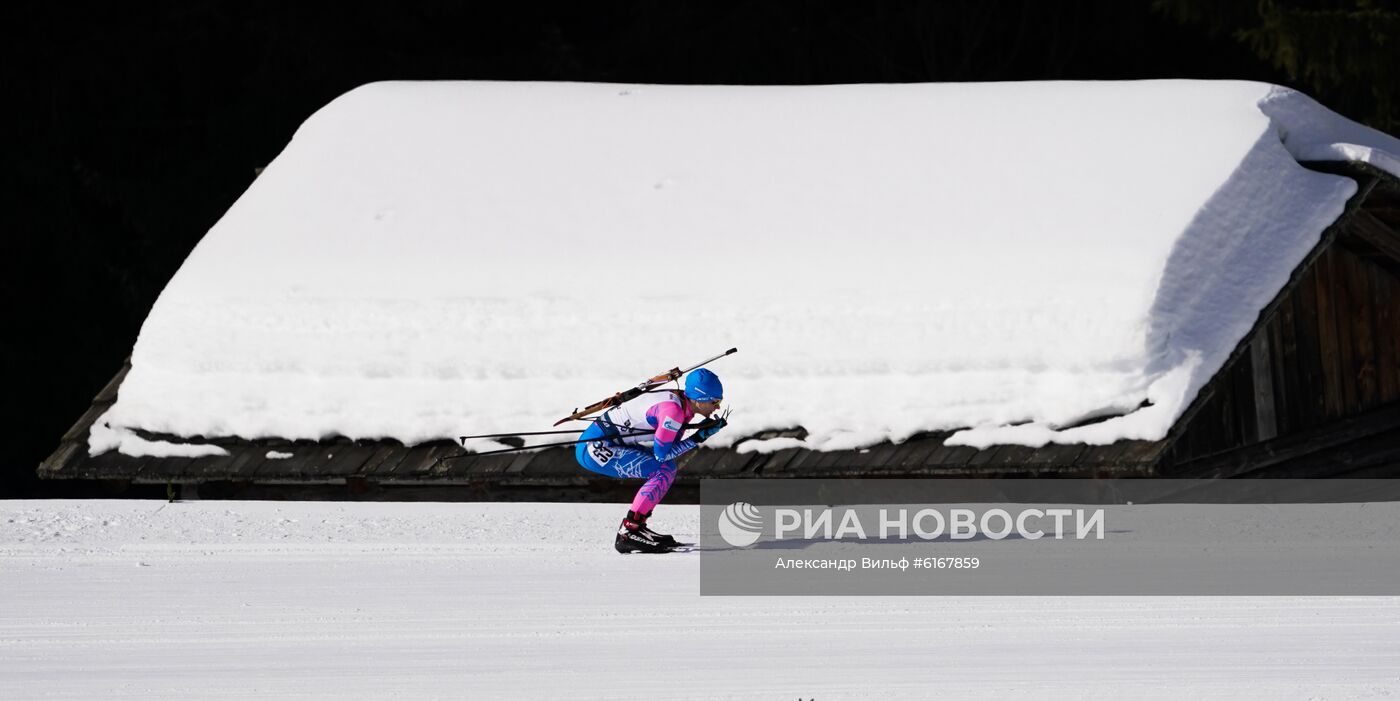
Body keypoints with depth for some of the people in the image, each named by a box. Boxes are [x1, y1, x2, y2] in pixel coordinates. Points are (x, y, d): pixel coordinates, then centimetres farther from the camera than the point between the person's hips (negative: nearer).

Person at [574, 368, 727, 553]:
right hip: (594, 447, -10)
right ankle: (627, 534, -16)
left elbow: (670, 449, 9)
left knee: (667, 468, 13)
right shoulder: (674, 411, -22)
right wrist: (698, 438, -14)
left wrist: (704, 432, -2)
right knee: (664, 471, -15)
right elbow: (661, 454, -17)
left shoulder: (683, 403, 6)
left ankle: (636, 527, 12)